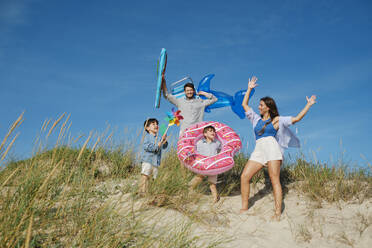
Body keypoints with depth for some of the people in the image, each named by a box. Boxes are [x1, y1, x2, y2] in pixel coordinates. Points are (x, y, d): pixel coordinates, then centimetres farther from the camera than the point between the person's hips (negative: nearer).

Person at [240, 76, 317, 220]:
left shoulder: (277, 120, 13)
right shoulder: (256, 119, 26)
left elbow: (297, 118, 11)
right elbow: (244, 104, 29)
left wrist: (308, 105, 12)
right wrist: (249, 89, 31)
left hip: (272, 149, -4)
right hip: (258, 151, 4)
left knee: (275, 180, -12)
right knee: (244, 176, -10)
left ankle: (278, 212, -14)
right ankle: (244, 208, -4)